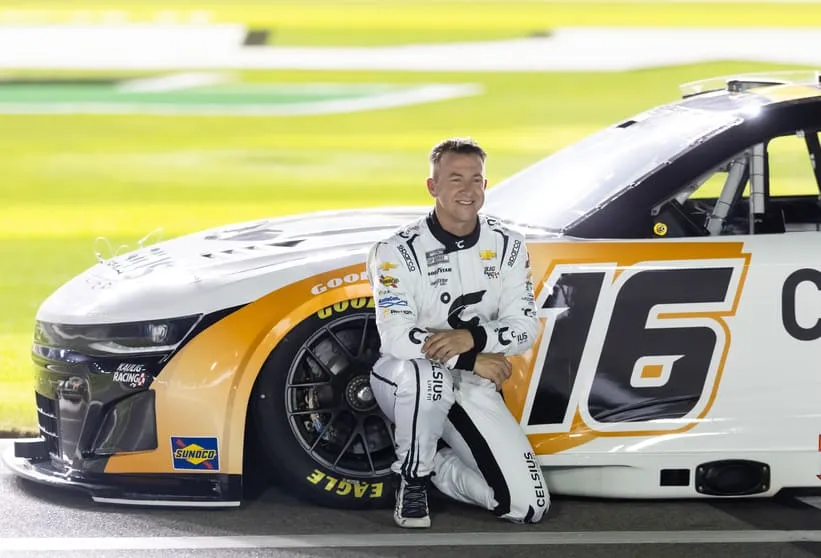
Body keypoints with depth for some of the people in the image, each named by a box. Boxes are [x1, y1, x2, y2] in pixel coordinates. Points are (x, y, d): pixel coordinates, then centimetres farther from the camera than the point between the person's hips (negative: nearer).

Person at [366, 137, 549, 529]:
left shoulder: (507, 247, -1)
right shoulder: (399, 252, -13)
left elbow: (525, 328, -7)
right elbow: (396, 336, -23)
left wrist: (474, 338, -27)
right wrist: (470, 361, -26)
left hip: (473, 390, 3)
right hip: (405, 383, -3)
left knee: (529, 506, -10)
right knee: (429, 375, -43)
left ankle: (434, 463, 17)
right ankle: (412, 481, -14)